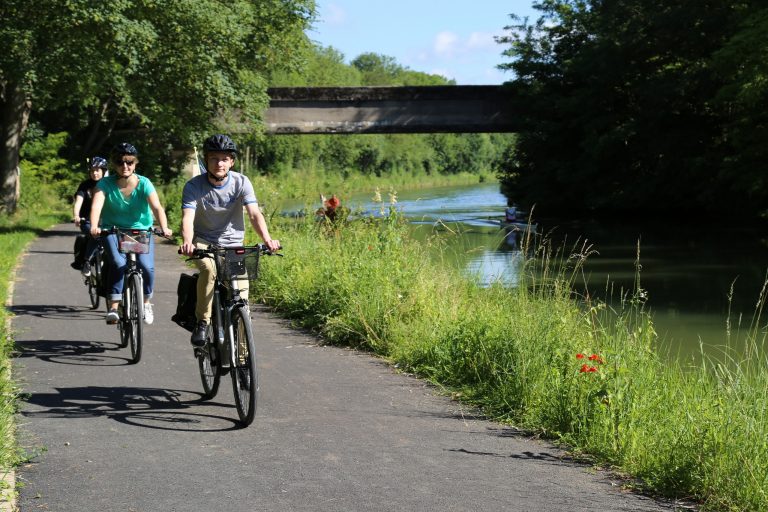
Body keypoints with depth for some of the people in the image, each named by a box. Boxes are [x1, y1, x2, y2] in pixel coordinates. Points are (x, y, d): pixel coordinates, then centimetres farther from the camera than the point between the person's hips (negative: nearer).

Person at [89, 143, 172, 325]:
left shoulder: (144, 183, -11)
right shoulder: (106, 184, -11)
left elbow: (157, 207, -25)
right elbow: (96, 206, -27)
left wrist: (164, 228, -43)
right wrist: (94, 226, -48)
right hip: (113, 230, 0)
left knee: (147, 267, -21)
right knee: (118, 263, -28)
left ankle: (146, 303, 7)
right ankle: (113, 307, -18)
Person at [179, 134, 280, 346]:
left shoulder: (241, 182, -10)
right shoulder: (194, 186, -13)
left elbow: (254, 214, -21)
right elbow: (188, 218, -25)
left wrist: (267, 239, -40)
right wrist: (187, 242, -47)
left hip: (233, 244, 2)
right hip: (203, 242, -2)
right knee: (209, 269, -34)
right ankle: (202, 322, -20)